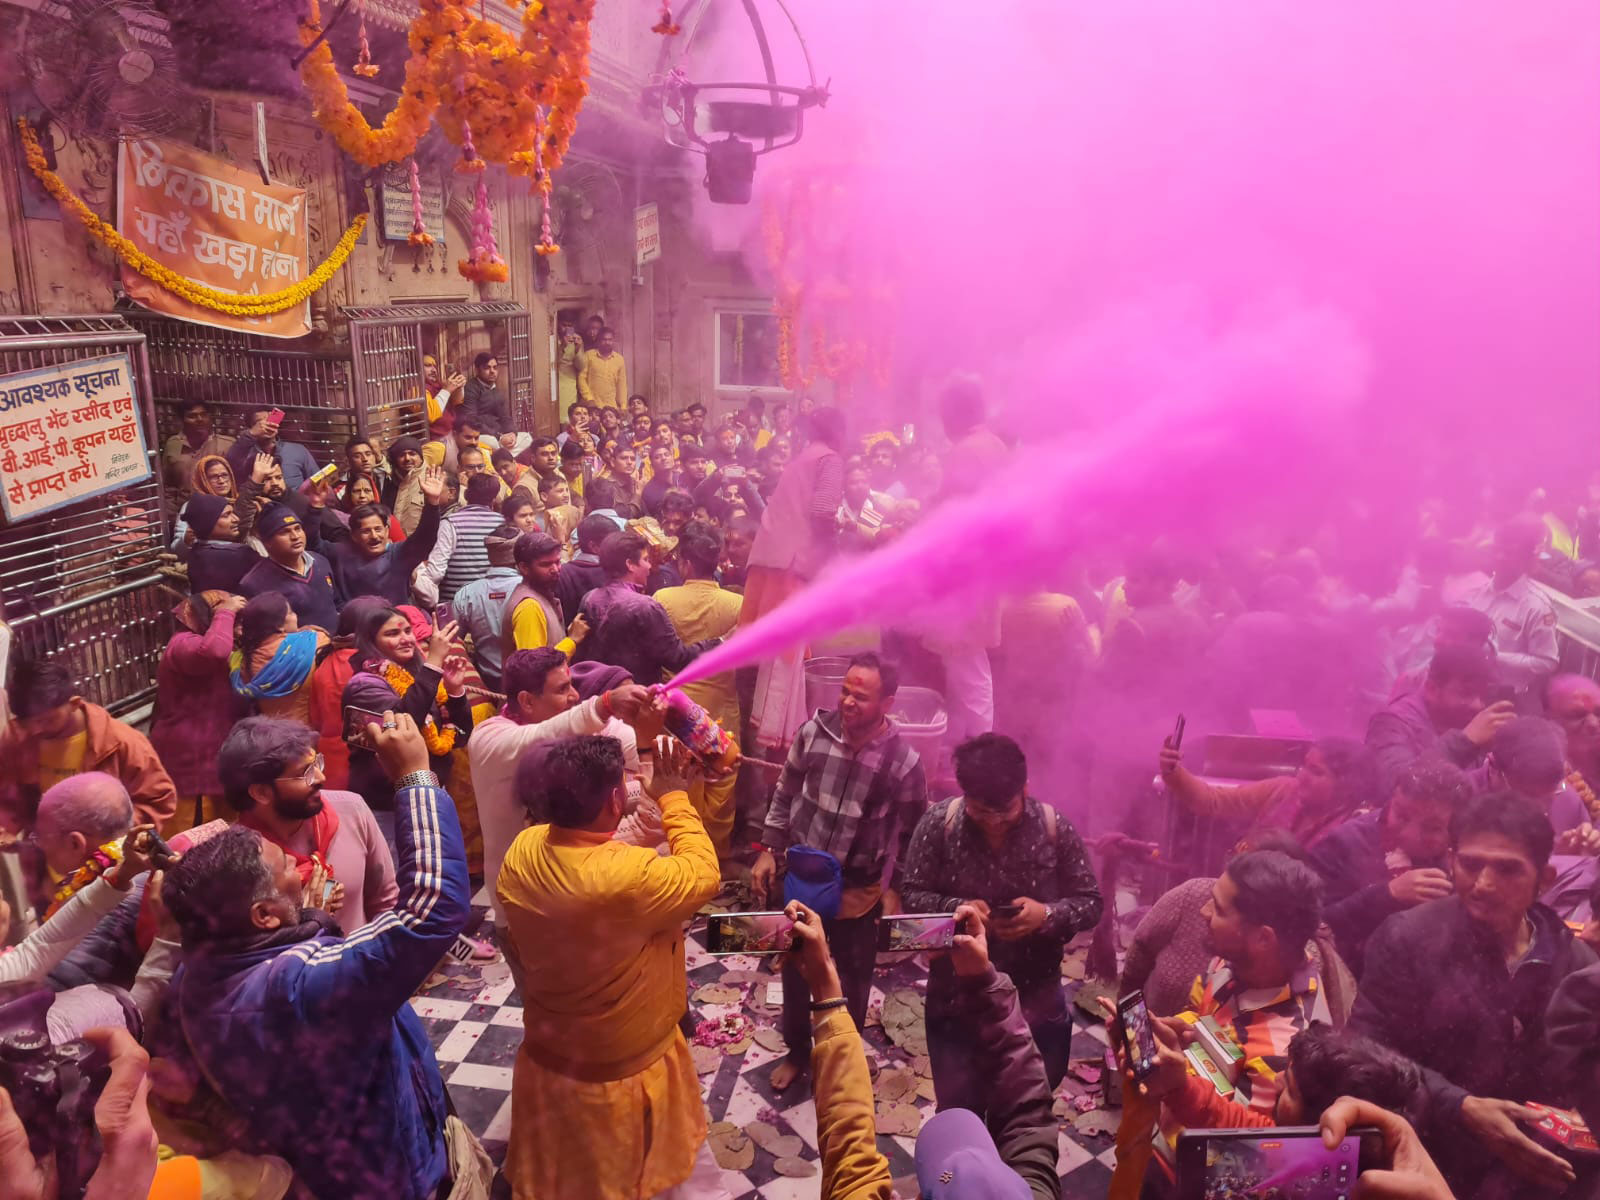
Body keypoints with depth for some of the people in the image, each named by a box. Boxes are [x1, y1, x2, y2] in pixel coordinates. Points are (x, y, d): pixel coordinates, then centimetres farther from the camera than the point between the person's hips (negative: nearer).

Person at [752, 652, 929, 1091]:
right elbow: (785, 794, 2)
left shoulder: (904, 760, -18)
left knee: (853, 981, 17)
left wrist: (896, 889, -5)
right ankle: (797, 1050, 46)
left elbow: (910, 833, -6)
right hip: (801, 876, 2)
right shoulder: (813, 732, -13)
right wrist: (768, 849, 1)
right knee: (795, 971, 21)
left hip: (859, 890, -2)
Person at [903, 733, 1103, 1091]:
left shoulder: (1054, 827, -12)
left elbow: (1090, 902, -5)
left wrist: (1047, 914, -26)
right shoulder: (938, 823, -13)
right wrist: (955, 908, -27)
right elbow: (912, 895, -7)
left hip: (1036, 1007, 1)